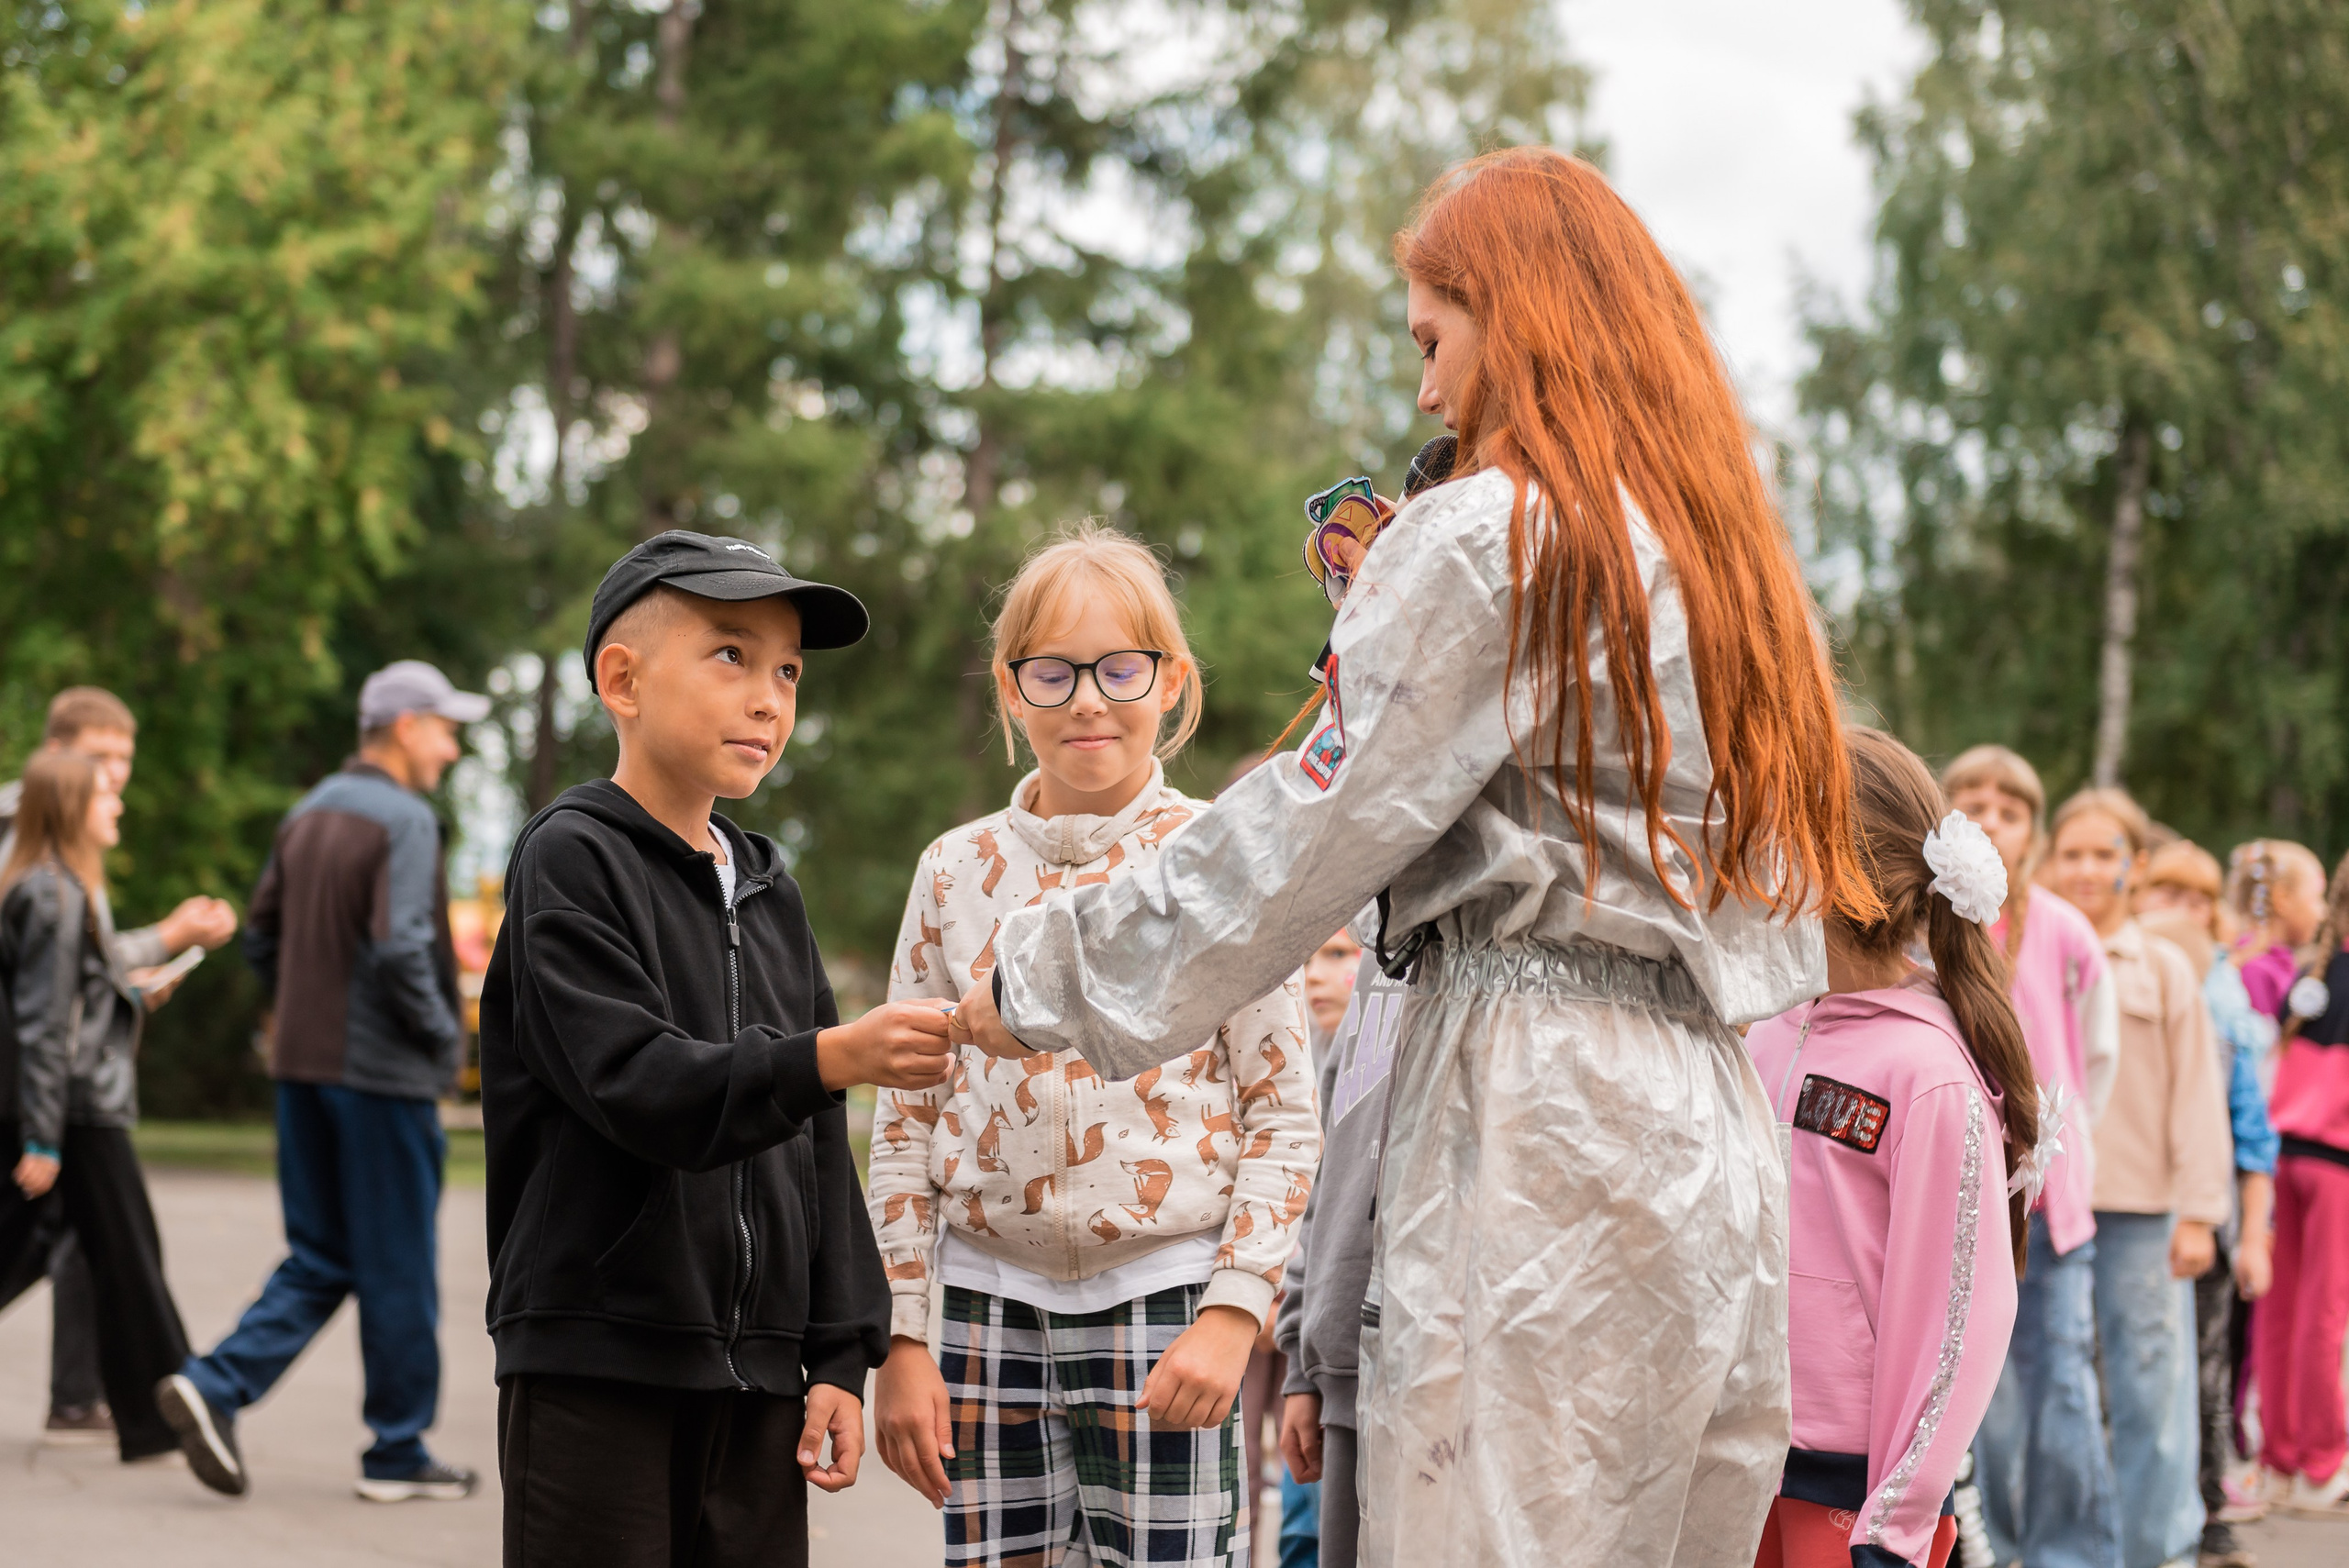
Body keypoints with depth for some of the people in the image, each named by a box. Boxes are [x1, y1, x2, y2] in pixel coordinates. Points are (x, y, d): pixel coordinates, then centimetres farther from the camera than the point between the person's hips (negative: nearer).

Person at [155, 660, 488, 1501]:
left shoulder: (309, 814, 12)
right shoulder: (405, 819, -13)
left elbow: (262, 939, 15)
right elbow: (399, 949, -23)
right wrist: (445, 1038, -10)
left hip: (303, 1065, 8)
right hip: (383, 1073, -8)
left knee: (319, 1260, 14)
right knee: (398, 1271, 3)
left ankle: (214, 1387, -3)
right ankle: (398, 1454, 11)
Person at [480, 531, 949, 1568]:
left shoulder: (770, 894, 16)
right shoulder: (572, 858, -5)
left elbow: (818, 1149, 15)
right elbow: (634, 1083, -20)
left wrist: (838, 1355, 9)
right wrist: (828, 1058, -33)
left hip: (756, 1372, 6)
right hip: (598, 1364, -6)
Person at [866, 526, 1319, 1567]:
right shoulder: (958, 869, 7)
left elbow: (1285, 1114, -1)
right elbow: (906, 1122, 10)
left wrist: (1232, 1313, -10)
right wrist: (901, 1340, 5)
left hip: (1165, 1302, -3)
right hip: (990, 1302, 3)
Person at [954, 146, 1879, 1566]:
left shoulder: (1483, 541, -5)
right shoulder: (1721, 548, 19)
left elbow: (1312, 829, -6)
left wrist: (1052, 979, 4)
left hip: (1540, 1127, -8)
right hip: (1715, 1129, 8)